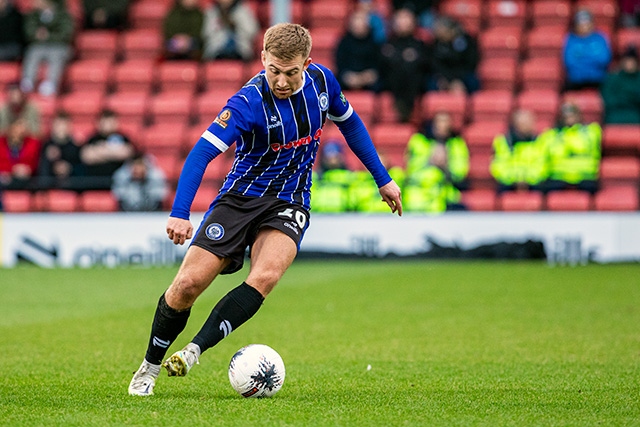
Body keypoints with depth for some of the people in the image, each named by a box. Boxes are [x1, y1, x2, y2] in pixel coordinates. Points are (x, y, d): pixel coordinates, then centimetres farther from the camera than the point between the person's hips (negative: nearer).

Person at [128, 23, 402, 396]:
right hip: (241, 196, -2)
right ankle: (150, 367, 13)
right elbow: (203, 152, -28)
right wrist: (180, 214, -40)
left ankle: (194, 351, -27)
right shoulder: (249, 102, -21)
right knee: (188, 284, -10)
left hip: (288, 204, 2)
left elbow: (349, 123, 14)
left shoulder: (321, 80, -6)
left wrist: (383, 179, 18)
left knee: (265, 277, -28)